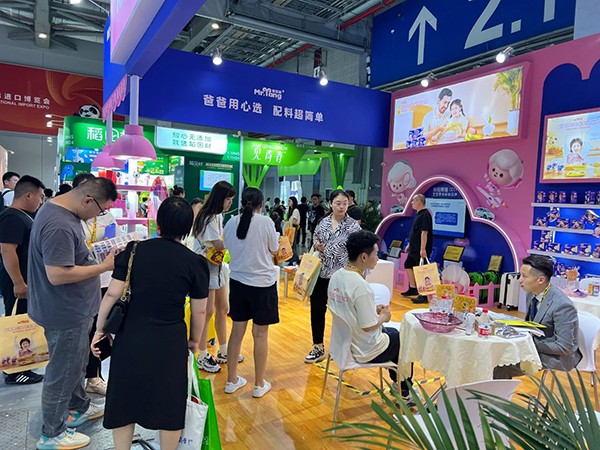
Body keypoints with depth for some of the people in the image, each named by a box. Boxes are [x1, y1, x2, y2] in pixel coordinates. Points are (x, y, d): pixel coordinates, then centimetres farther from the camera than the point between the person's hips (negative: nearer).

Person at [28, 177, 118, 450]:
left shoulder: (59, 208, 4)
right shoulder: (59, 226, -29)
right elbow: (57, 274, -31)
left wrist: (94, 252, 5)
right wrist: (104, 267, -26)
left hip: (72, 310, 10)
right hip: (65, 314, -10)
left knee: (76, 363, 26)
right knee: (62, 372, 8)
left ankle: (79, 408, 46)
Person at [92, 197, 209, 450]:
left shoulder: (134, 250, -5)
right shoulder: (195, 262, -8)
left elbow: (112, 294, -6)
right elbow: (199, 310, -2)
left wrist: (100, 329, 8)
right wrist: (195, 340, 14)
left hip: (131, 338, 2)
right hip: (170, 342, -1)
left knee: (124, 400, 20)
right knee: (170, 403, 17)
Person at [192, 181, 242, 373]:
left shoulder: (219, 216, 11)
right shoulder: (207, 218, -18)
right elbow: (219, 245, -21)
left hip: (217, 267, 9)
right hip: (205, 268, -9)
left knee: (223, 309, 13)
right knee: (208, 311, -2)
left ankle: (223, 352, 27)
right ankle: (203, 357, 12)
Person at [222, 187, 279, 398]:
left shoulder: (231, 223, -1)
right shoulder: (265, 222, -14)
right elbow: (274, 249, -2)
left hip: (238, 282, 4)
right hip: (263, 283, -4)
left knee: (237, 331, 14)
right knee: (260, 334, 7)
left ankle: (231, 380, 27)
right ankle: (259, 385, 20)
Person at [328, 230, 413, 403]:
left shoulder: (336, 276, -5)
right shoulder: (360, 285, -31)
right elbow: (369, 327, -26)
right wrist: (383, 317, -7)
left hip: (346, 340, 8)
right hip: (365, 350, -8)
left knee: (394, 332, 29)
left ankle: (396, 382, 43)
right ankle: (404, 393, 36)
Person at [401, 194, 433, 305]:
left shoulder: (425, 215, -17)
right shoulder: (419, 214, 14)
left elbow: (424, 233, -24)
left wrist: (422, 249, -28)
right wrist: (410, 245, 24)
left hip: (421, 250, -11)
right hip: (414, 248, 11)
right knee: (408, 265, 19)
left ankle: (423, 296, -1)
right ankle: (412, 289, 30)